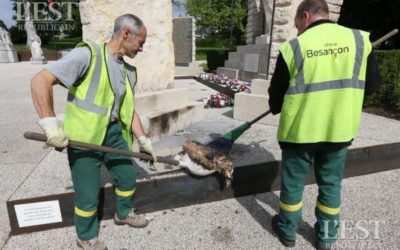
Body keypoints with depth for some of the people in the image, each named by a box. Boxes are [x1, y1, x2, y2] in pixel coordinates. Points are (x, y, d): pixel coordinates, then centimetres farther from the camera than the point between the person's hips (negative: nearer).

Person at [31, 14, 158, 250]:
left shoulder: (129, 71, 6)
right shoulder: (88, 54, -16)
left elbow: (129, 110, 11)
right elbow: (41, 80, -20)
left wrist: (144, 141, 10)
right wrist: (50, 123, -28)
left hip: (114, 132, 7)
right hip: (84, 136, -7)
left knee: (128, 174, 18)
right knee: (89, 194, 4)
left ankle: (124, 213, 46)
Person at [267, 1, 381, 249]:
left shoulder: (293, 47, -8)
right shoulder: (360, 40, 0)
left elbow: (276, 95, -2)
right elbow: (372, 85, 6)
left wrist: (277, 108, 20)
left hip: (300, 129, -2)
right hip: (340, 129, 3)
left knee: (293, 182, 14)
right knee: (331, 184, 19)